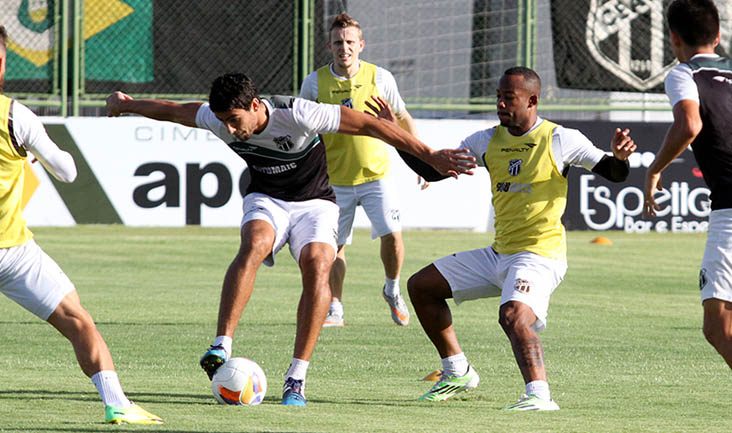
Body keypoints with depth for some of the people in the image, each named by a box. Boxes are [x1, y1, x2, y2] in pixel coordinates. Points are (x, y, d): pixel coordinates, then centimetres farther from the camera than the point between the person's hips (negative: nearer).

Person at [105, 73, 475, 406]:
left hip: (315, 203, -2)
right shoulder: (218, 119, -14)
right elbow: (173, 111, 6)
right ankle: (221, 349, -40)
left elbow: (369, 125, -25)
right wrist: (126, 105, 24)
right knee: (254, 245, -32)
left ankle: (296, 378, -26)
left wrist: (428, 155, -26)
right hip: (266, 201, 2)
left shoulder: (298, 115, -28)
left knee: (317, 265, -30)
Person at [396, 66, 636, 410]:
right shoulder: (487, 141, 9)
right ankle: (458, 372, 19)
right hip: (498, 253, 8)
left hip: (540, 253, -8)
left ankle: (539, 394, -40)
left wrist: (619, 157, -27)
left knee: (513, 314, -35)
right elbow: (432, 171, 11)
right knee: (421, 286, 12)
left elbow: (614, 174, -4)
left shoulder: (560, 140, -7)